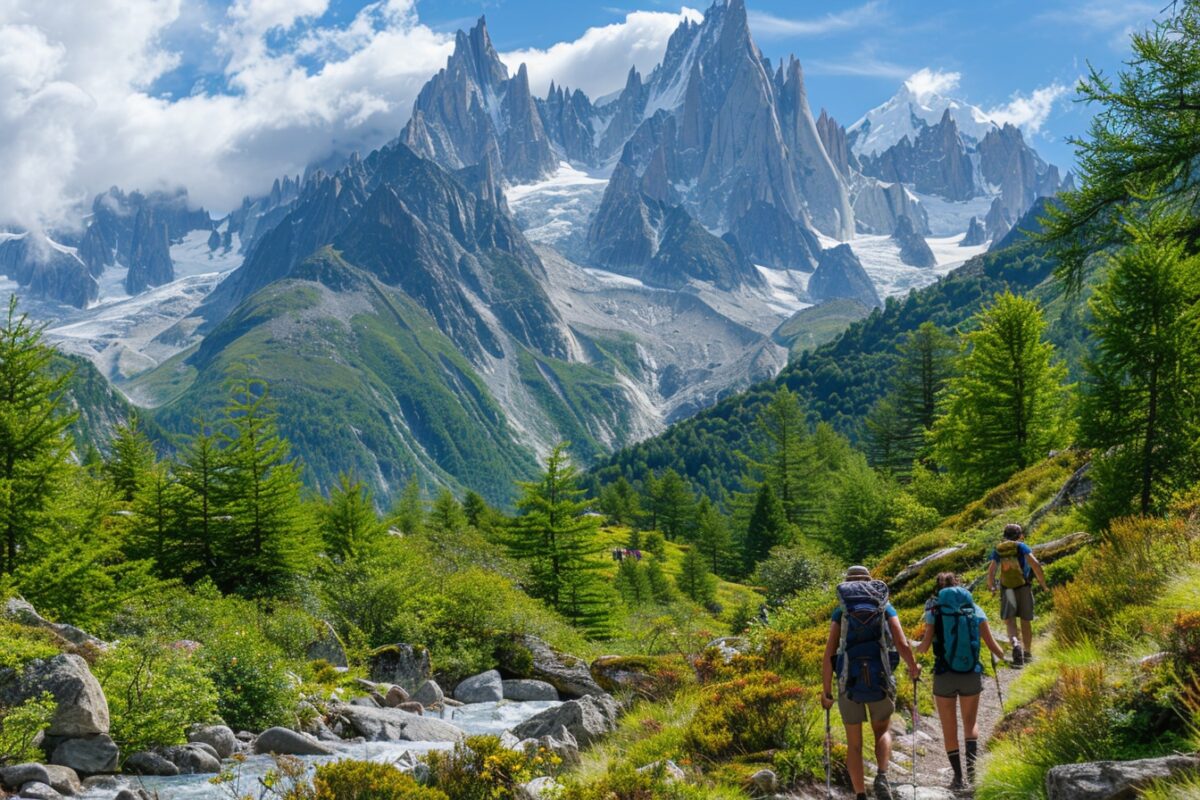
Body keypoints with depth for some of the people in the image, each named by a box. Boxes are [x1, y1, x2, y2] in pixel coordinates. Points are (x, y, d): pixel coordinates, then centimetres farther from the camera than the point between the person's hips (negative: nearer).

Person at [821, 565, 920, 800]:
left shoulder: (840, 611, 8)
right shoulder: (886, 607, 10)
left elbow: (829, 655, -1)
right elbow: (902, 645, -3)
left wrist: (827, 692, 8)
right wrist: (913, 667, 18)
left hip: (849, 683, 0)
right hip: (881, 681, 0)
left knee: (854, 743, 15)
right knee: (882, 732, 22)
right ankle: (882, 777, -4)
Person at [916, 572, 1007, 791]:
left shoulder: (935, 609, -2)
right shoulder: (975, 610, 4)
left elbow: (925, 646, -8)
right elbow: (992, 645, 3)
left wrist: (914, 648, 15)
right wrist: (1006, 658, 23)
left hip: (944, 675, -2)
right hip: (972, 674, 2)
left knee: (949, 729, 12)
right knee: (970, 723, 19)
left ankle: (958, 777, 13)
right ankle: (972, 763, -4)